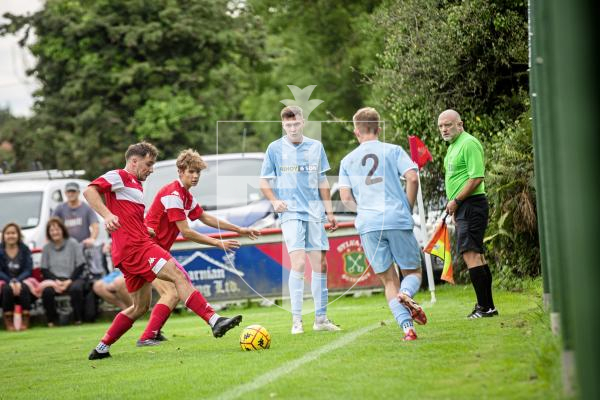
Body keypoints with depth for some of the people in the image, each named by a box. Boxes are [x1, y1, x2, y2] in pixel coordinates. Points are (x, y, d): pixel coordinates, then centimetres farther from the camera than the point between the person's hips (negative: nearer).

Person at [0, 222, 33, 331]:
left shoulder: (24, 250, 6)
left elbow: (28, 269, -2)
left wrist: (18, 281, -20)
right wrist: (10, 282, -22)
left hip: (22, 280, 0)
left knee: (24, 288, -34)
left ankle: (25, 321, -30)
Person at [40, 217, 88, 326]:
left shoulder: (73, 243, 3)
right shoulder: (47, 248, 10)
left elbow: (80, 265, -1)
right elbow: (44, 270, 7)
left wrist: (69, 281, -12)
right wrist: (55, 281, -10)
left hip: (72, 278, -1)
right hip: (54, 279, 2)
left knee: (76, 288, -36)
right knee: (47, 291, -31)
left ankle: (78, 319, -17)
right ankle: (51, 320, -14)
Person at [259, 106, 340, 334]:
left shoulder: (316, 147, 8)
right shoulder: (275, 148, 1)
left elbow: (322, 181, 15)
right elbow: (264, 180, 7)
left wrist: (329, 211, 14)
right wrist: (274, 201, -10)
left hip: (315, 213, 4)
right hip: (290, 212, -4)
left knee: (320, 264, 5)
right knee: (298, 262, -15)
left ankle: (321, 318, 14)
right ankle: (296, 319, -11)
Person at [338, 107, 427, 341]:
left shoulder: (347, 161, 15)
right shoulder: (393, 151, 9)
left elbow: (346, 198, 6)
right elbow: (412, 178, -5)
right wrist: (408, 208, 8)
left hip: (368, 225, 2)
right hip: (398, 221, -2)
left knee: (389, 281, 7)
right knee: (412, 272, 11)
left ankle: (407, 327, -12)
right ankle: (406, 294, -25)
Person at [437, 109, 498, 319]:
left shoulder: (469, 144, -13)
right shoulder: (453, 146, 19)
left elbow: (477, 177, -21)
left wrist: (456, 201, -17)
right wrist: (453, 205, 18)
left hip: (471, 205, -11)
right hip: (462, 208, 11)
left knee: (470, 253, -15)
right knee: (477, 254, 12)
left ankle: (484, 307, -15)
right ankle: (488, 306, 17)